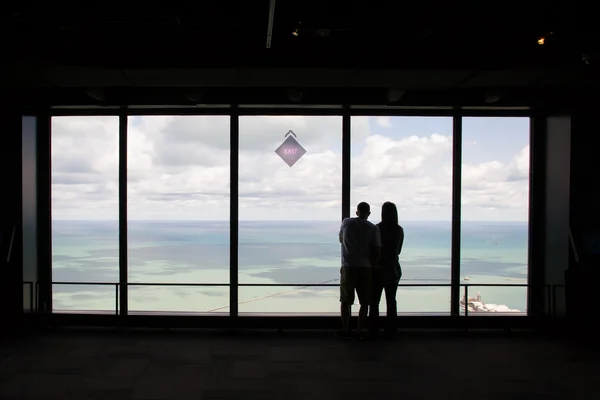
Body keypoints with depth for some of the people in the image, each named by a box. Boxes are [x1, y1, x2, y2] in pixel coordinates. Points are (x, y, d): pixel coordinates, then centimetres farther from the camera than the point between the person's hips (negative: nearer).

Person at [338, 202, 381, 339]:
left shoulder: (346, 222, 3)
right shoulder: (373, 228, -2)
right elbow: (377, 251, -5)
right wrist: (371, 266, 8)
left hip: (348, 267, 1)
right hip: (365, 268, -1)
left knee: (345, 301, 11)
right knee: (364, 302, 10)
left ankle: (345, 330, 12)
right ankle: (360, 331, 9)